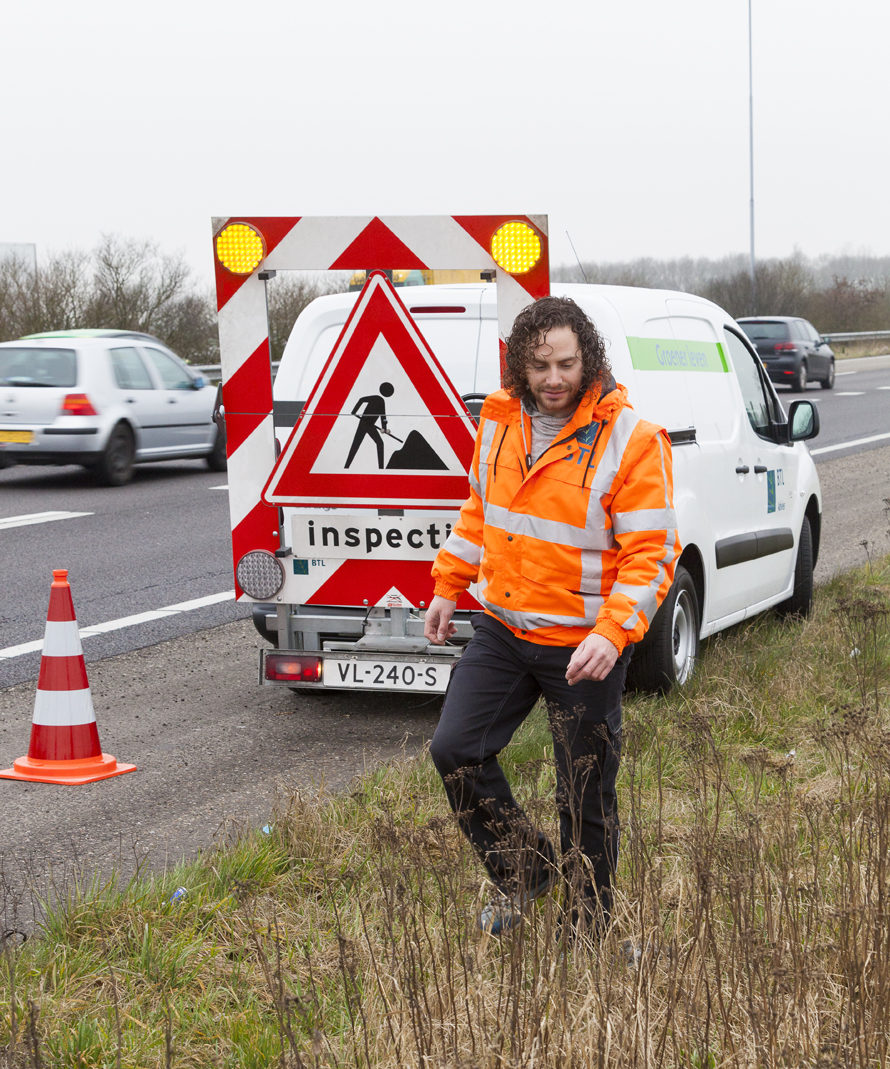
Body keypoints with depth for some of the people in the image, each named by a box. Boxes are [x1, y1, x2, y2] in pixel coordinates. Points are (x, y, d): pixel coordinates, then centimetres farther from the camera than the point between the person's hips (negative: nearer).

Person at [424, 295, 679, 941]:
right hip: (501, 629, 5)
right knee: (455, 749, 3)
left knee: (585, 796, 4)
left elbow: (651, 554, -17)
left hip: (584, 647, -5)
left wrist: (612, 634, -28)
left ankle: (587, 932, 23)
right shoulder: (500, 420, 2)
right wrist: (449, 586, 18)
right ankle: (524, 869, 24)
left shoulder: (629, 440, -16)